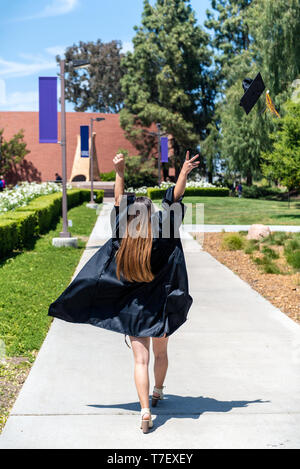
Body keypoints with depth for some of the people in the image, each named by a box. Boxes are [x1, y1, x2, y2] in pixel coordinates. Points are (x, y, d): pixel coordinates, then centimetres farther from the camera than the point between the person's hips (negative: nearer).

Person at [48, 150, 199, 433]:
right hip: (160, 307, 0)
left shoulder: (122, 239, -12)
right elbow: (174, 201, -12)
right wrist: (184, 173, -9)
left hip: (132, 310, 0)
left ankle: (145, 409, -14)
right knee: (160, 354, 23)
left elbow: (119, 205, -2)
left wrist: (119, 173, 0)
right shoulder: (161, 238, -16)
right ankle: (158, 392, 43)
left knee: (141, 360, 0)